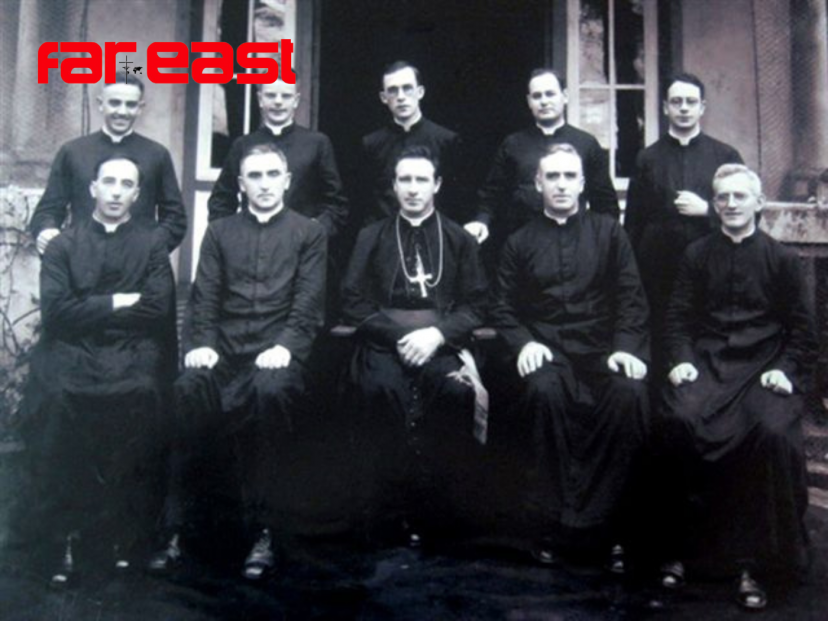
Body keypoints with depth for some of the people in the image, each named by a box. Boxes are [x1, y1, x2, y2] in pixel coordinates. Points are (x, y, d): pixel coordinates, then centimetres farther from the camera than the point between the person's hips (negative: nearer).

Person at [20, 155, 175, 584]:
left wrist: (89, 310, -2)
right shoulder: (62, 246, 13)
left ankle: (124, 532, -10)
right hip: (72, 353, 1)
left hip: (132, 354, 0)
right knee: (53, 396, -28)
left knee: (143, 393, -29)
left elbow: (158, 307, -2)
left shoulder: (153, 243, 12)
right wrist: (116, 303, -5)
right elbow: (56, 312, -2)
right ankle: (66, 536, -13)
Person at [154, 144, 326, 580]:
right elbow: (204, 298, 12)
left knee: (270, 389, -35)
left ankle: (262, 530, -23)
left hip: (275, 352, -2)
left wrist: (284, 347, -14)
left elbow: (308, 306, 3)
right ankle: (181, 525, -18)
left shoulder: (309, 233, 14)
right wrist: (201, 344, -6)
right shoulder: (219, 232, 22)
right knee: (191, 387, -30)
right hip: (224, 348, 2)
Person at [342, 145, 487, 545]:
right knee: (380, 387, -33)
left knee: (457, 389, -32)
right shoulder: (371, 237, 17)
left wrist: (438, 334, -12)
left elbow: (474, 305, 7)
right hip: (384, 340, 0)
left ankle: (433, 509, -19)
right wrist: (398, 336, -9)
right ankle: (390, 510, -21)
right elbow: (354, 302, 7)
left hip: (442, 342, 0)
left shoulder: (459, 239, 17)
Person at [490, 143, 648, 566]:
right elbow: (503, 308, 11)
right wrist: (523, 343, -10)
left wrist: (625, 346, -9)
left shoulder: (608, 232, 16)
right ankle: (553, 527, -25)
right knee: (545, 392, -34)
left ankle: (602, 523, -22)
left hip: (602, 348, 0)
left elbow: (631, 297, 8)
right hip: (546, 351, 0)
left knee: (630, 393, -32)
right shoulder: (520, 242, 17)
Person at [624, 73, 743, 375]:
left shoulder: (725, 156, 10)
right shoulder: (648, 158, 9)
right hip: (660, 269, 0)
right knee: (661, 350, 1)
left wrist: (706, 209, -8)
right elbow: (633, 222, 7)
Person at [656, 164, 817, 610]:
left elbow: (801, 328, 11)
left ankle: (753, 564, -17)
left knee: (772, 430, -31)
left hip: (762, 368, 0)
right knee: (680, 419, -30)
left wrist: (786, 369, -5)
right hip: (707, 364, 1)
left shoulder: (781, 259, 11)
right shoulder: (697, 254, 14)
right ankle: (677, 547, -15)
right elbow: (678, 316, 12)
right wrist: (681, 359, -5)